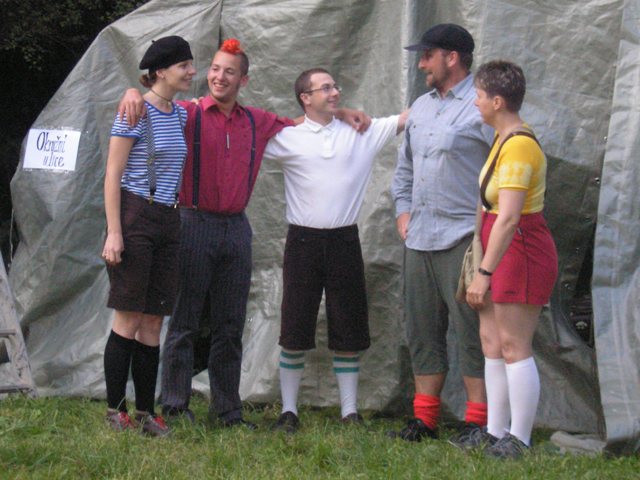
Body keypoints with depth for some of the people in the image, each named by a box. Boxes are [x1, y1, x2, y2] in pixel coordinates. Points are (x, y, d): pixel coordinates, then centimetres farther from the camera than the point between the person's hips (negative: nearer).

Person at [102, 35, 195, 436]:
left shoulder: (180, 115, 13)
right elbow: (113, 174, -10)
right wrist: (114, 232, -16)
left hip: (168, 223, 7)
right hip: (134, 220, -7)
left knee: (154, 322, 6)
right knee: (130, 318, -5)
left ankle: (146, 412, 9)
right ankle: (115, 410, 2)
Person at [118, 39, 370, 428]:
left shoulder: (258, 123, 12)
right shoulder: (187, 115, -1)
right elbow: (153, 107, -3)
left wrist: (342, 114, 15)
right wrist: (134, 94, -26)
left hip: (236, 228, 4)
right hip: (194, 224, -4)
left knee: (230, 327, 7)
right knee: (184, 322, -1)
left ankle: (228, 411, 13)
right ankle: (175, 406, 6)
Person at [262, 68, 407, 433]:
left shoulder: (364, 132, 7)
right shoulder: (288, 138, 2)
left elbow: (408, 118, 6)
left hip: (345, 241, 1)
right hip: (304, 240, -1)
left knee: (349, 331, 4)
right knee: (295, 331, 1)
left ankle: (350, 411, 11)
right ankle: (289, 411, 9)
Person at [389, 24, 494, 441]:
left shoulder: (482, 109, -9)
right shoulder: (421, 107, 17)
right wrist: (403, 210, 16)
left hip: (463, 239, -8)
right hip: (420, 237, 8)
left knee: (471, 332, -5)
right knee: (423, 331, 11)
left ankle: (479, 420, 1)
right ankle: (425, 419, 18)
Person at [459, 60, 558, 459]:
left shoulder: (518, 148, -22)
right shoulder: (504, 139, 11)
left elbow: (508, 218, -27)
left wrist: (485, 273, -27)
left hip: (522, 251, -10)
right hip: (505, 249, 10)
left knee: (514, 347, -6)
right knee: (491, 340, 12)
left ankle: (520, 440, 0)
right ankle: (496, 432, 19)